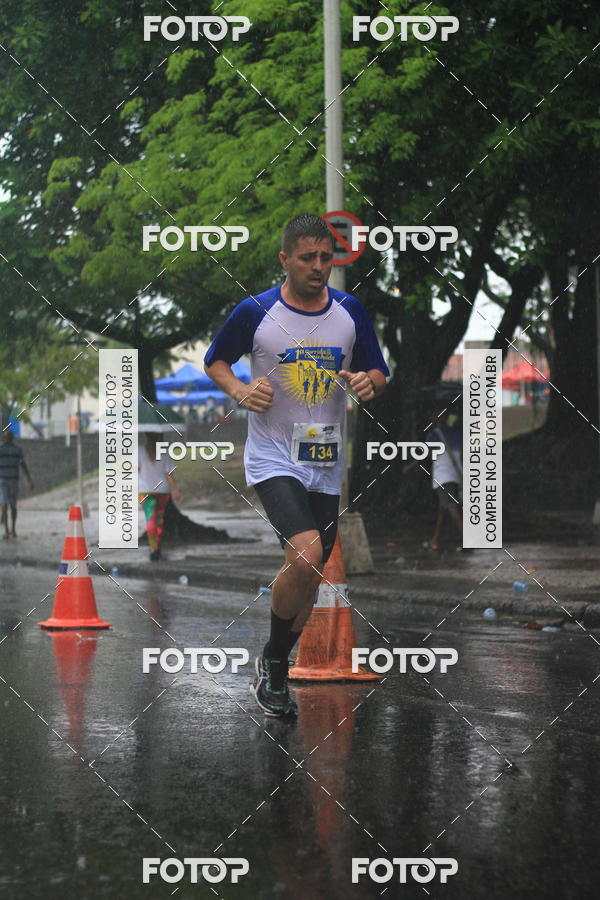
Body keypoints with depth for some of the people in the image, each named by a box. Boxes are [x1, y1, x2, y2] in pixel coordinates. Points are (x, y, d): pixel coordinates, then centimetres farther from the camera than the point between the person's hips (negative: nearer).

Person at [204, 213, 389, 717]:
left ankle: (275, 673, 29)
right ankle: (273, 662, -3)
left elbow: (379, 373, 13)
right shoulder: (255, 312, -7)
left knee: (308, 578, 10)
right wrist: (241, 391, -12)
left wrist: (369, 382, -11)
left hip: (326, 464, 5)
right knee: (306, 557, -24)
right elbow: (214, 361, 8)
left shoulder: (350, 311, 3)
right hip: (273, 459, -5)